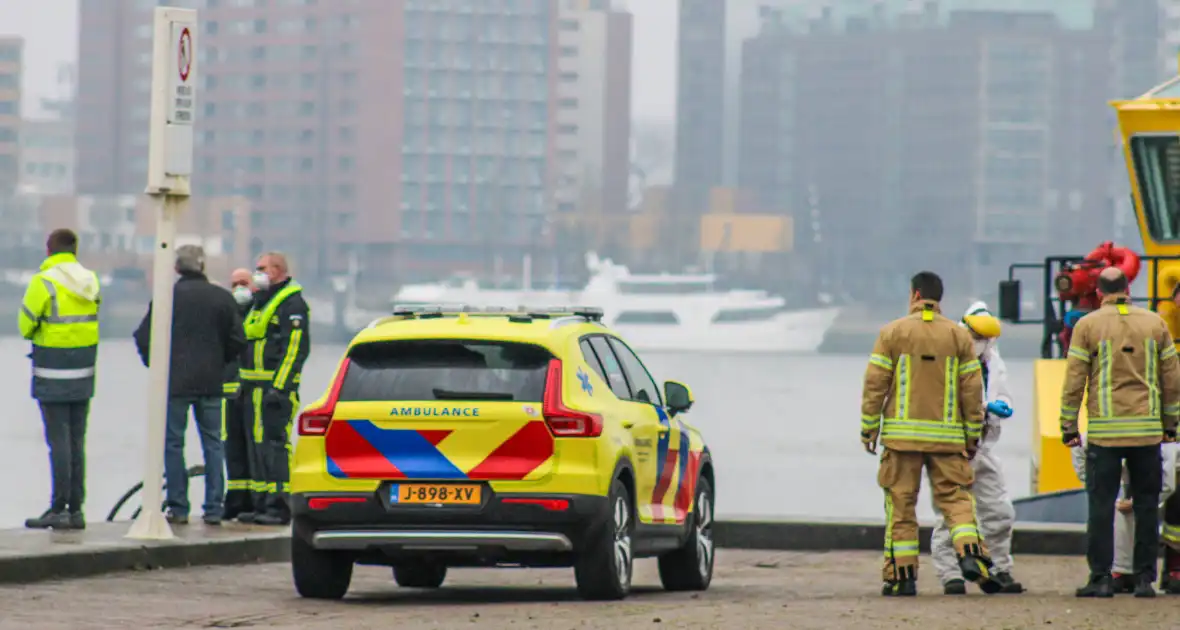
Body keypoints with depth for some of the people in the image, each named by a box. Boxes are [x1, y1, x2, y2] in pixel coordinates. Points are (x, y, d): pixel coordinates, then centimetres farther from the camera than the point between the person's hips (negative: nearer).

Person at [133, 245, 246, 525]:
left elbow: (144, 337, -6)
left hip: (175, 382, -3)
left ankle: (178, 507, 0)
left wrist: (155, 363, 11)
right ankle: (214, 508, 6)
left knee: (173, 443, 3)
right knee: (213, 443, 9)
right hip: (210, 383, 3)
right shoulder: (221, 297, 2)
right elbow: (238, 341, 4)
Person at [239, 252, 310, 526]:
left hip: (276, 387, -10)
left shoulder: (291, 303, -10)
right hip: (257, 388, 10)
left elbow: (296, 348, -17)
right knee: (261, 448, 10)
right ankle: (263, 505, 14)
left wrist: (280, 387, -23)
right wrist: (246, 385, 23)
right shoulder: (261, 301, 21)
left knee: (275, 445, -13)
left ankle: (278, 507, -15)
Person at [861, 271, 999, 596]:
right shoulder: (958, 336, 4)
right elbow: (972, 389, 3)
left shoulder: (892, 332, -1)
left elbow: (875, 384, -2)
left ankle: (901, 576, 5)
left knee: (901, 503, 4)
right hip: (947, 435, 1)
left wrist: (868, 428, 4)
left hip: (902, 434, -1)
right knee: (955, 497, 5)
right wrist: (973, 433, 11)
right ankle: (971, 554, -18)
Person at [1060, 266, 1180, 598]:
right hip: (1148, 429, 2)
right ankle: (1144, 577, 7)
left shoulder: (1087, 325, -1)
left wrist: (1068, 426, 3)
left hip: (1104, 430, -2)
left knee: (1101, 505, 1)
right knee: (1147, 505, 8)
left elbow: (1074, 381, -3)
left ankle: (1101, 578, -1)